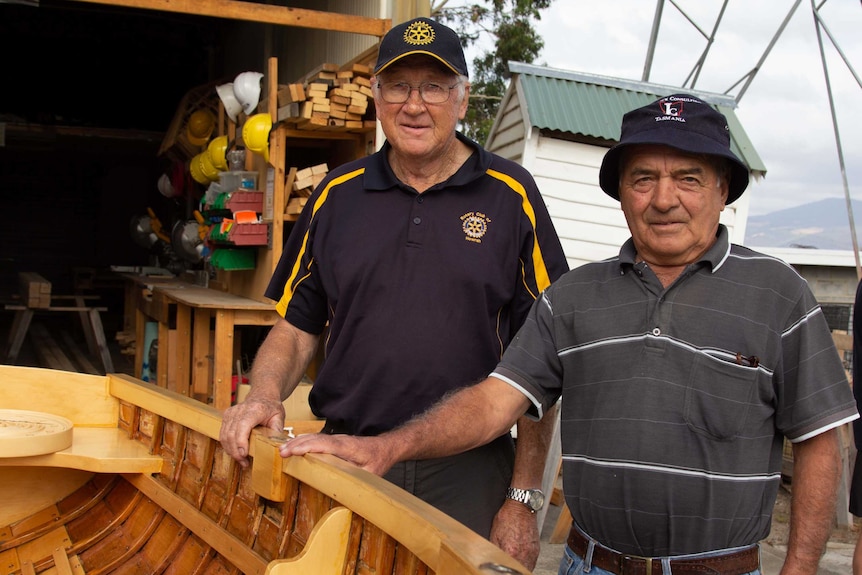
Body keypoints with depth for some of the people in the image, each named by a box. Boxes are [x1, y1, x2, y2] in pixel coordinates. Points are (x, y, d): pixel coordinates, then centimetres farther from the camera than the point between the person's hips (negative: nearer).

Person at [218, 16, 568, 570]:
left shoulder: (510, 196, -2)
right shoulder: (337, 195, 7)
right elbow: (296, 327, 12)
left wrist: (523, 499, -6)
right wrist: (265, 395, -9)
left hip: (468, 470, -2)